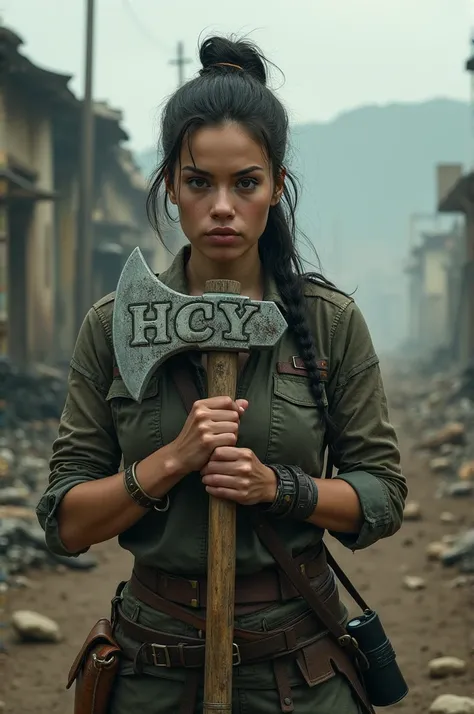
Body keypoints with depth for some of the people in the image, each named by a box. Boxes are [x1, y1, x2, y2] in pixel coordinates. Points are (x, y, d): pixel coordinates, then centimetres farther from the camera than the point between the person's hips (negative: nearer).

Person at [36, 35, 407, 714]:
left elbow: (383, 495, 0)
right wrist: (173, 461, -19)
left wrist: (279, 486, -17)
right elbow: (66, 523, -3)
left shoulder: (330, 321, -3)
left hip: (297, 659, 0)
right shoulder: (114, 326, -3)